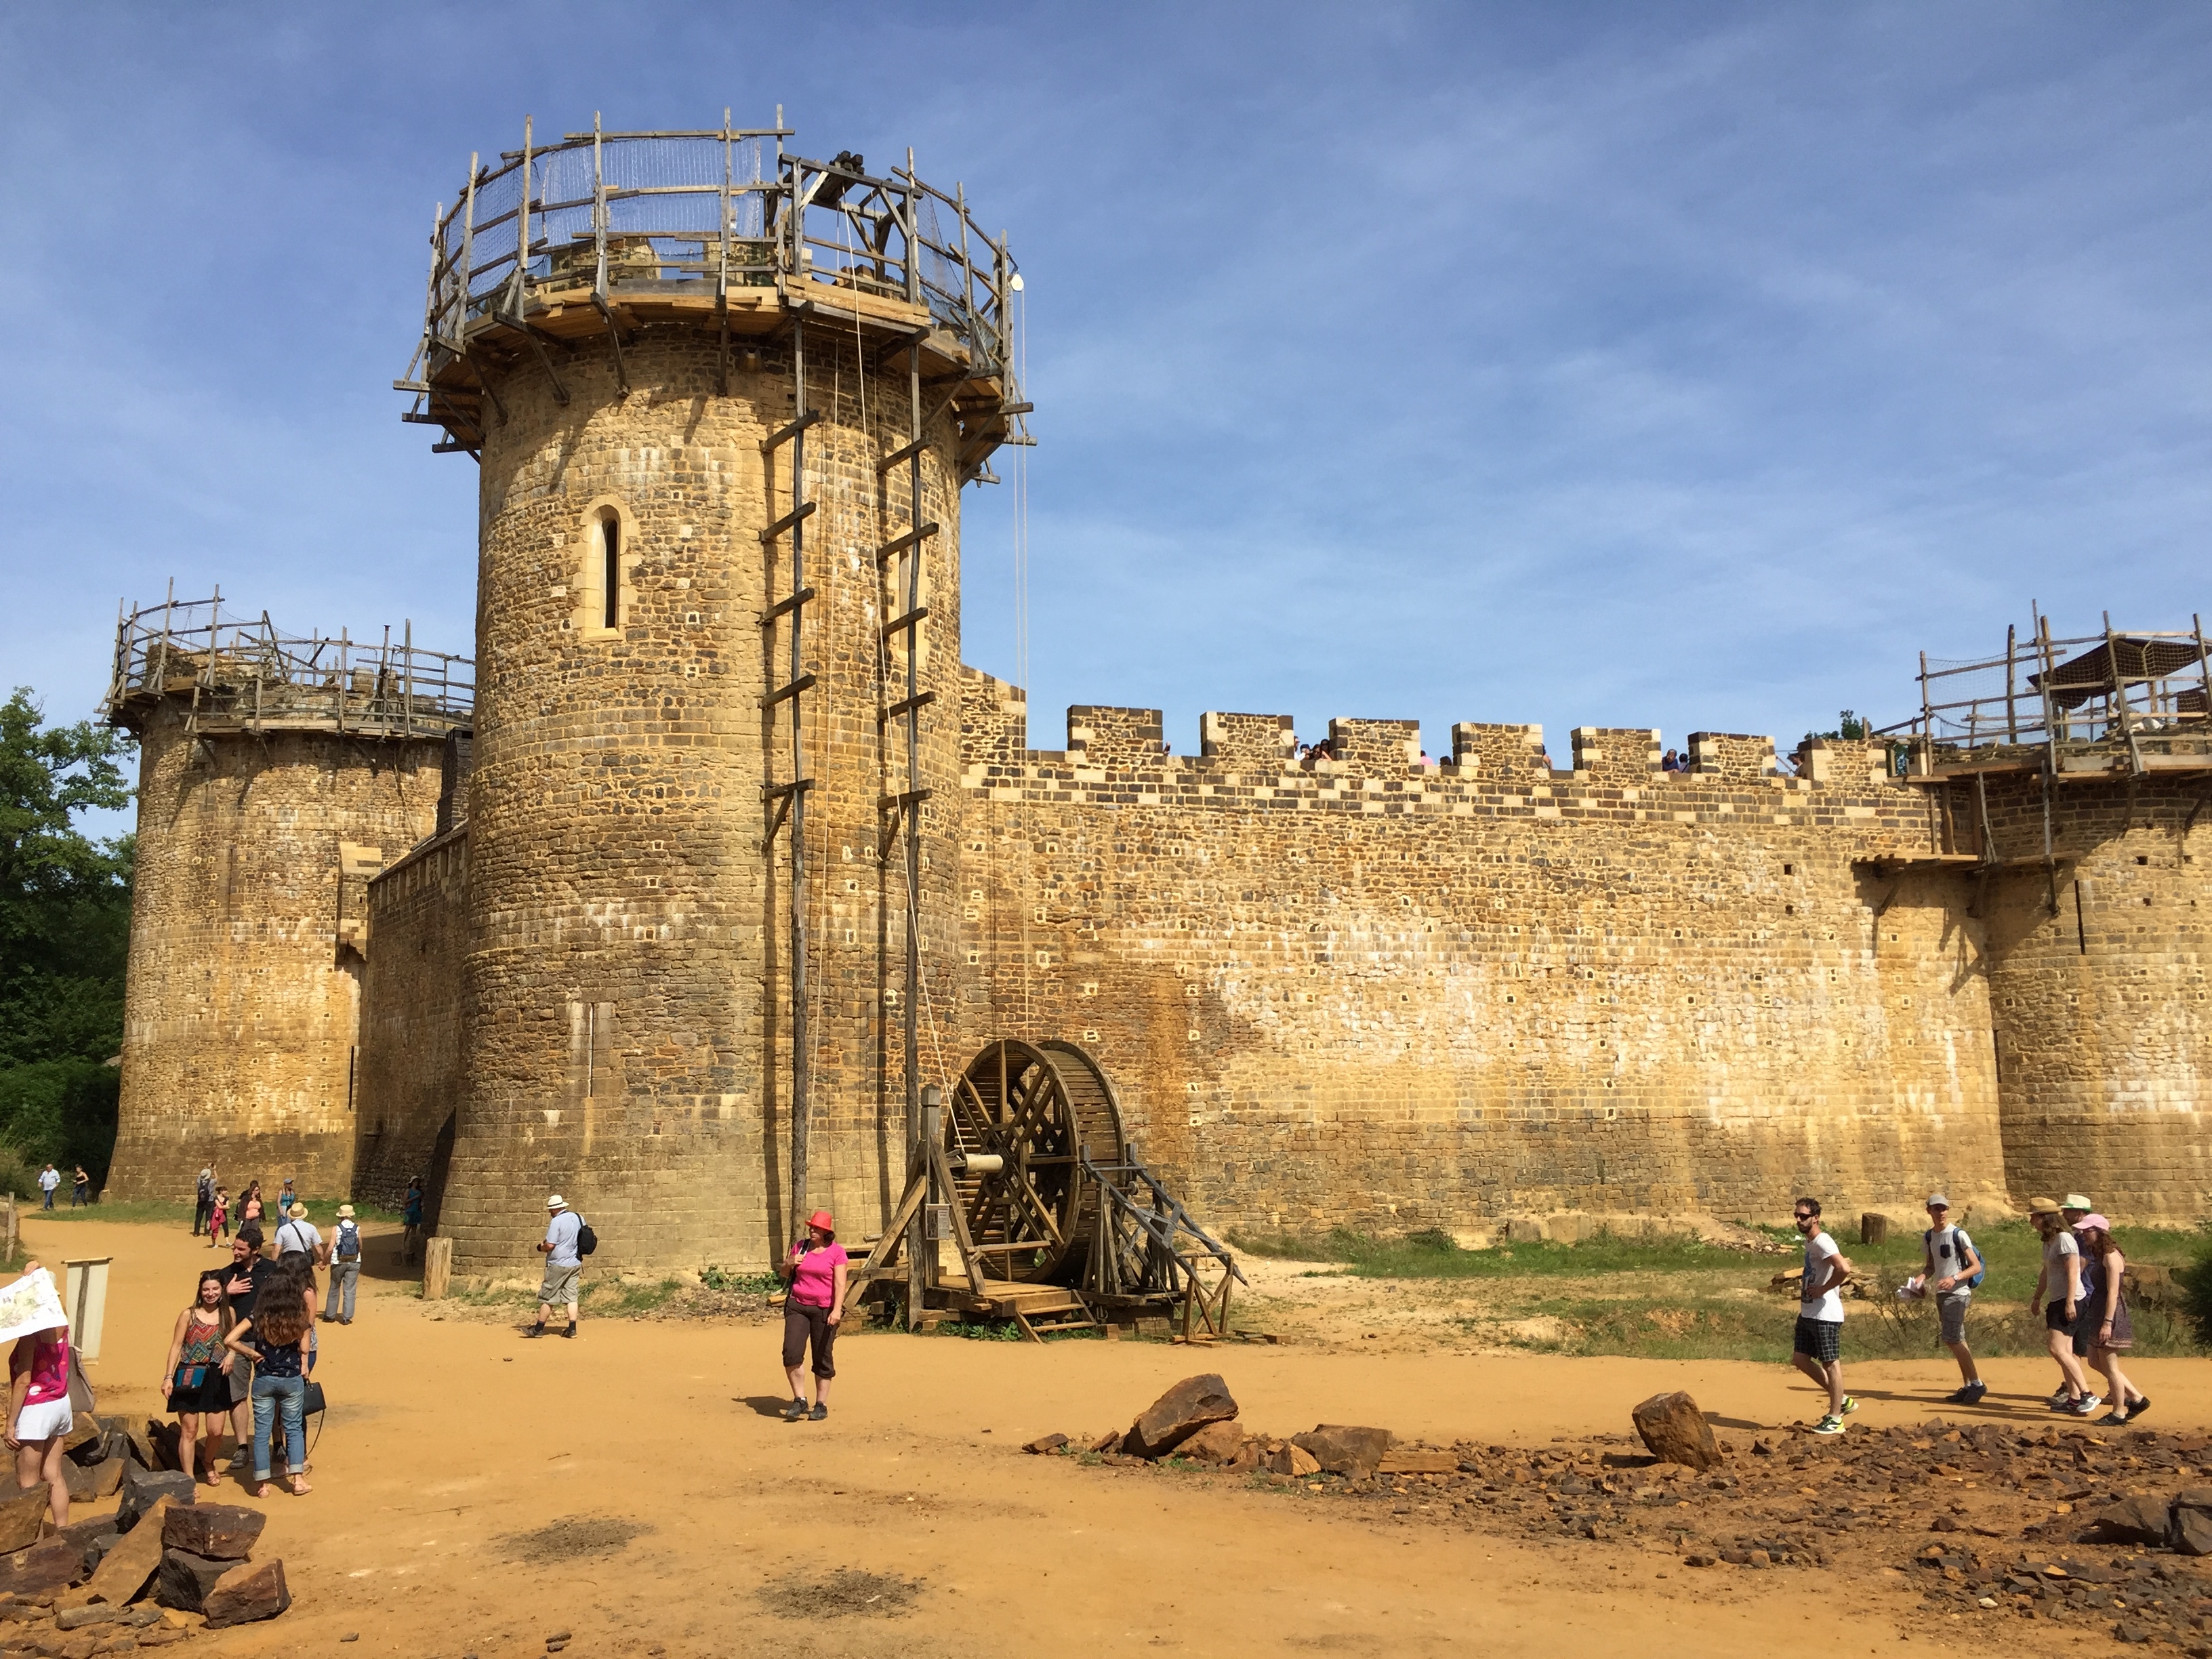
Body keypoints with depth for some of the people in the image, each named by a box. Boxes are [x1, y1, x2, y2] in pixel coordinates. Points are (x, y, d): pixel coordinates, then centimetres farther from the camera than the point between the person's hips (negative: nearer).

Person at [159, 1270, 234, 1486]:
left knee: (216, 1431, 3)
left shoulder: (228, 1314, 5)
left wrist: (232, 1355, -7)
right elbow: (176, 1346, -1)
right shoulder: (189, 1315, -2)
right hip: (189, 1377, -2)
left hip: (216, 1378, 2)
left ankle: (208, 1463, 33)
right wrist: (168, 1377, -7)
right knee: (189, 1430, 0)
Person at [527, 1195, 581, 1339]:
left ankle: (539, 1329, 10)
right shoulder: (579, 1218, 7)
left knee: (548, 1297, 3)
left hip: (558, 1265, -7)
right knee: (571, 1296, 9)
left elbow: (550, 1245, -19)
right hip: (575, 1264, 7)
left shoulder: (556, 1221, -15)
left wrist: (541, 1247, 1)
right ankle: (572, 1329, 5)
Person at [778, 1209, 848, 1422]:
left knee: (822, 1359, 2)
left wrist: (837, 1309, -24)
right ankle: (800, 1400, 2)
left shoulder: (837, 1252, -4)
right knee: (791, 1353, -10)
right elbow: (785, 1274, 21)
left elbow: (840, 1284, -11)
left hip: (824, 1310, -3)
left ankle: (822, 1405, 15)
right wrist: (789, 1263, -2)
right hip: (797, 1306, 3)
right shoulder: (800, 1246, 9)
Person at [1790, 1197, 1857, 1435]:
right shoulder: (1809, 1242, 13)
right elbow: (1844, 1262, 29)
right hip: (1807, 1313, 10)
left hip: (1825, 1315, -10)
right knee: (1799, 1358, 11)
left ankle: (1835, 1419, 8)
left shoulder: (1822, 1242, -17)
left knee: (1831, 1363, -1)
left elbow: (1844, 1269, -32)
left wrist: (1823, 1289, -21)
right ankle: (1842, 1399, 23)